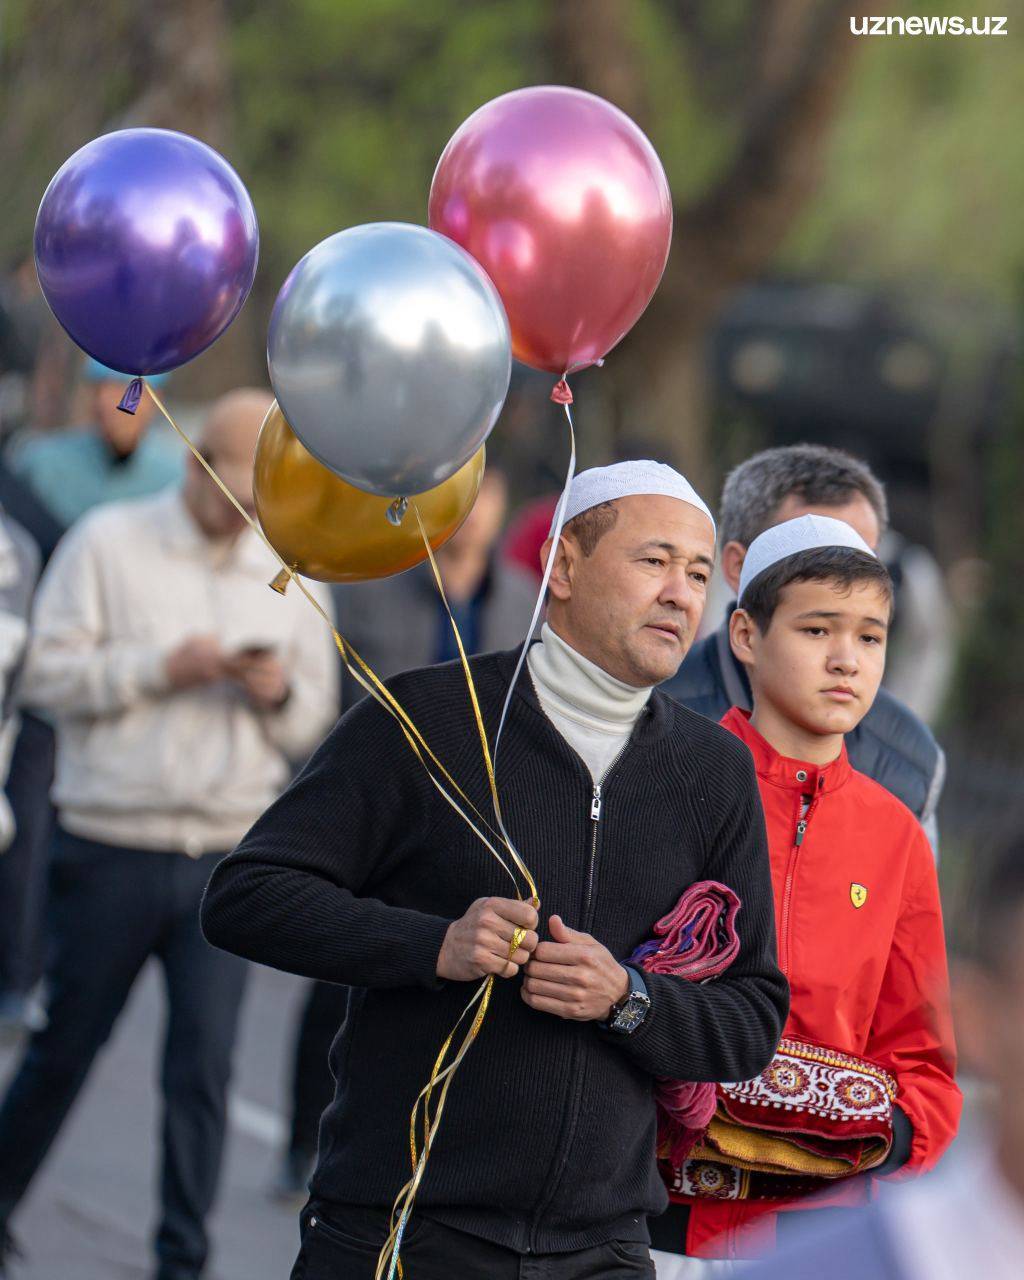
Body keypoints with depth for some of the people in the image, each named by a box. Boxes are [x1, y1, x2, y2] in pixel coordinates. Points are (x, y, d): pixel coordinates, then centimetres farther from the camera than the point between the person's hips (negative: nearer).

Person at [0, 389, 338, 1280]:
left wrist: (280, 692, -8)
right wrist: (162, 667, -15)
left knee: (204, 1065, -5)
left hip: (228, 858, 2)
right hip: (112, 851, -2)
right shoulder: (109, 544, 0)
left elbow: (313, 724, 14)